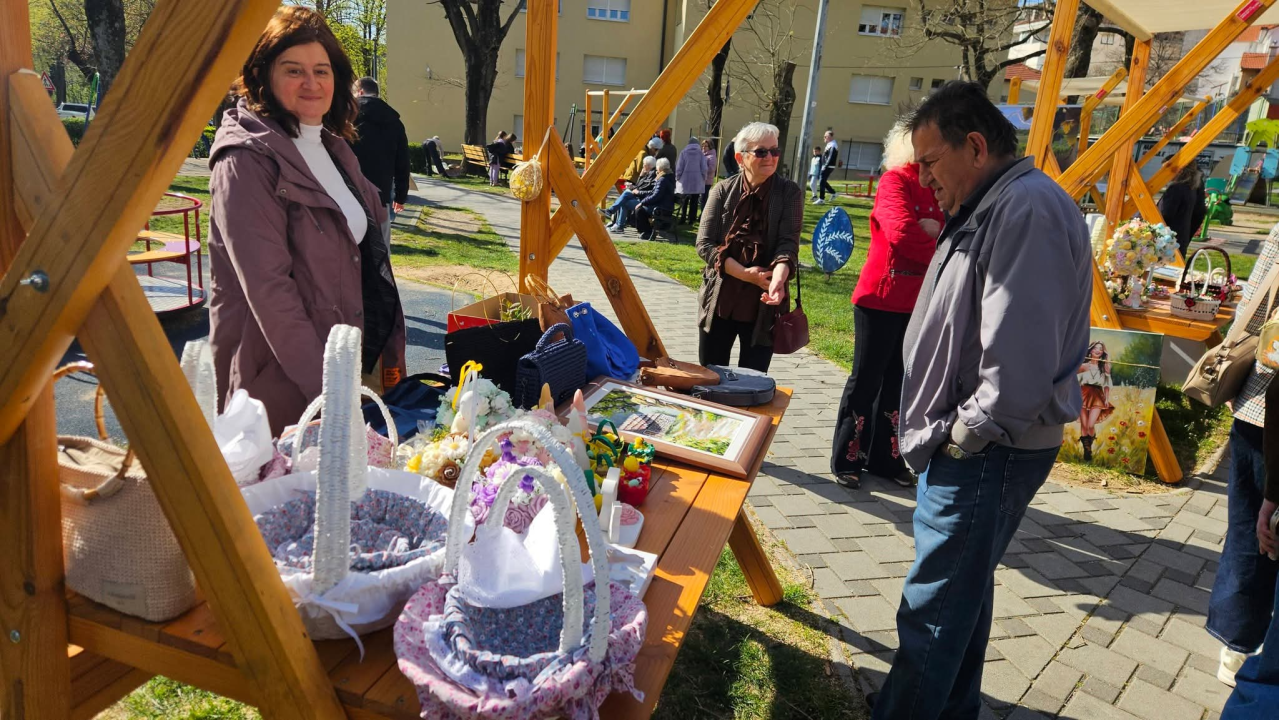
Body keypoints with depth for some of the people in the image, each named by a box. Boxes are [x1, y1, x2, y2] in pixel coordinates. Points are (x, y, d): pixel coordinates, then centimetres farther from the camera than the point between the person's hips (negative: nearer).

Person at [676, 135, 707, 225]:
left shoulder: (684, 152, -2)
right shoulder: (701, 153, -1)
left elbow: (679, 167, -4)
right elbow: (704, 168, -2)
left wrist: (677, 178, 7)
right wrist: (703, 179, 10)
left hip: (685, 181, 0)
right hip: (697, 182, 0)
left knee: (684, 201, 10)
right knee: (694, 202, 7)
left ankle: (683, 219, 8)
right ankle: (691, 219, 5)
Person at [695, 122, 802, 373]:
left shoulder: (789, 193, -2)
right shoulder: (723, 190, 1)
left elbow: (788, 243, -12)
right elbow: (704, 243, -4)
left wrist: (777, 280, -33)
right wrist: (745, 273, -16)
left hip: (763, 305, -1)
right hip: (719, 300, 2)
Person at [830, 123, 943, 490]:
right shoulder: (896, 180, -10)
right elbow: (902, 231, -25)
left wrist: (933, 230, -13)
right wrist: (937, 250, -10)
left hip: (917, 303, 6)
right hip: (881, 298, -6)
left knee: (897, 381, 13)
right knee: (865, 379, 3)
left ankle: (884, 457, 25)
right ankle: (846, 459, 15)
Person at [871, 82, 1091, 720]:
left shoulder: (1029, 211, -20)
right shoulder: (988, 209, 14)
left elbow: (1020, 361, -26)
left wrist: (964, 434, -14)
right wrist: (938, 427, 14)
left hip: (988, 453, -10)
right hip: (968, 448, 10)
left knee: (932, 610, -1)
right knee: (962, 589, 22)